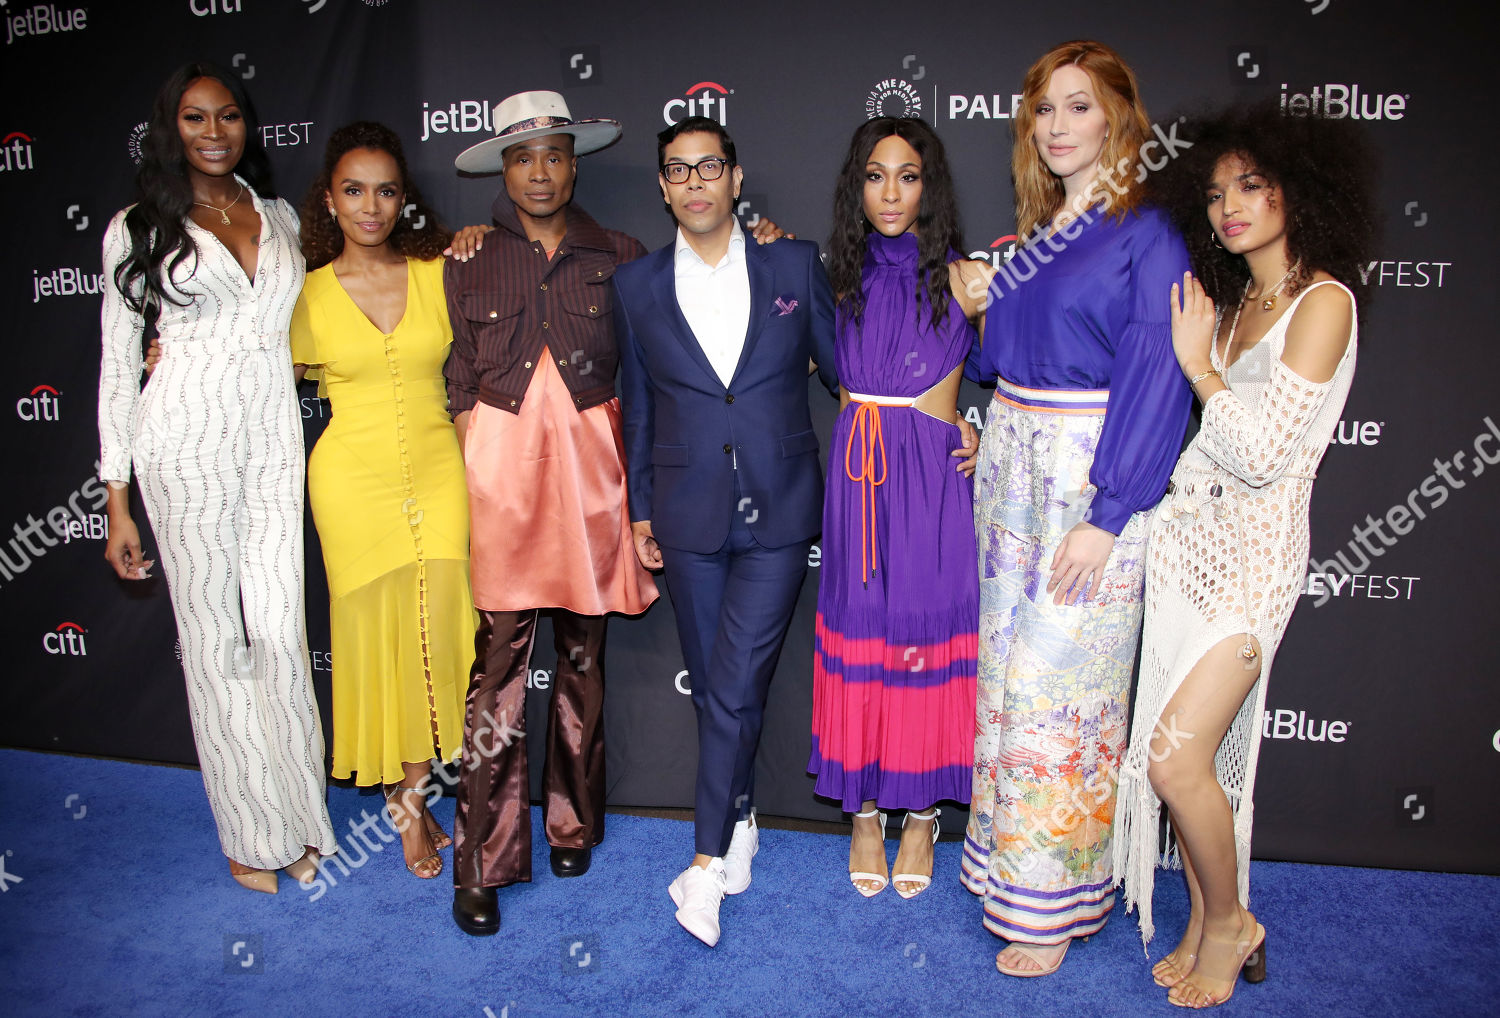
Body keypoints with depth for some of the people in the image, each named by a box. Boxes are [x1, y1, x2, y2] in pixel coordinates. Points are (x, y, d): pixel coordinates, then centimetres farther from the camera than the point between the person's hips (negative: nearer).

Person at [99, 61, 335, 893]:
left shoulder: (280, 217, 14)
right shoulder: (137, 230, 4)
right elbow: (117, 365, 4)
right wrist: (117, 500, 0)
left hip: (275, 438, 3)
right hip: (187, 441, -2)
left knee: (280, 631, 1)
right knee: (215, 641, 4)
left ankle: (296, 816, 18)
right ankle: (250, 833, 18)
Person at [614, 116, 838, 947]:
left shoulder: (795, 265, 1)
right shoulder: (637, 285, 5)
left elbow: (841, 368, 10)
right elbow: (637, 405, 10)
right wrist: (640, 509, 10)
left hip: (778, 509, -2)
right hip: (689, 516, 2)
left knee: (736, 683, -6)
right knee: (713, 686, 12)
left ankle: (708, 860, 8)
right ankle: (741, 821, 33)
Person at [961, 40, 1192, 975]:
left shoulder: (1147, 235, -8)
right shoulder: (1037, 234, 13)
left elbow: (1157, 381, -14)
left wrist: (1106, 517, -18)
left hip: (1090, 481, -7)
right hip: (1012, 468, 7)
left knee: (1061, 687, -2)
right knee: (1010, 674, 13)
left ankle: (1054, 905, 14)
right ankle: (1011, 858, 29)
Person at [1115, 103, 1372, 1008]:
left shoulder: (1323, 302, -9)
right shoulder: (1228, 303, 14)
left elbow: (1262, 453, -17)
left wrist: (1198, 362, -6)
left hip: (1253, 553, -6)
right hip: (1187, 535, 7)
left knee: (1177, 757, -11)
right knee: (1188, 749, 9)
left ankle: (1231, 922, 15)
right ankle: (1204, 924, 26)